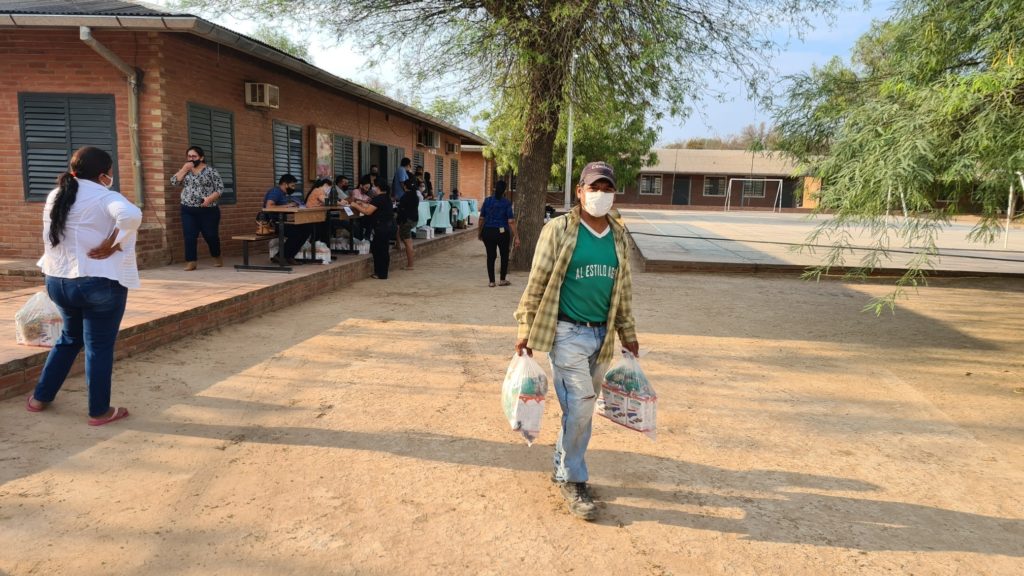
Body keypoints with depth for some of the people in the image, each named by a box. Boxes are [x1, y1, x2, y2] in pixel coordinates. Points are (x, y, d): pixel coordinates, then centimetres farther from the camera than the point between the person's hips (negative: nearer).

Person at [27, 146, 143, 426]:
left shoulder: (55, 196, 10)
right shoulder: (103, 197, -14)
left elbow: (51, 238, 14)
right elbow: (131, 216, -34)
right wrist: (113, 243, -22)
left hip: (58, 280, 7)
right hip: (100, 283, -7)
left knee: (70, 338, 26)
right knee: (99, 346, 4)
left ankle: (40, 397, 33)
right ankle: (99, 411, 13)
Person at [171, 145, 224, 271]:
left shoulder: (210, 170, -3)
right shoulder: (185, 170, 11)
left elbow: (220, 188, -6)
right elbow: (173, 182, 0)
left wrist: (210, 198, -20)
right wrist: (184, 169, -9)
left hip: (208, 210, -3)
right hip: (188, 210, 4)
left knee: (211, 235, 5)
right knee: (189, 236, -3)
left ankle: (217, 257, 28)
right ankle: (191, 261, 2)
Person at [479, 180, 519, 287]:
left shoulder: (487, 201, 0)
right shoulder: (506, 203, -8)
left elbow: (481, 218, 4)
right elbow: (511, 221, -13)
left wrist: (479, 231, 17)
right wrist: (516, 236, -11)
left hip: (488, 231, 2)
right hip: (502, 232, -2)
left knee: (490, 256, 10)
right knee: (504, 255, 16)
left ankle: (491, 281, 11)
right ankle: (503, 279, 19)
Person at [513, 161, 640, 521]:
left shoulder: (619, 237, 7)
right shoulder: (559, 230, -8)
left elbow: (623, 290, 14)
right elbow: (537, 283, -6)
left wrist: (628, 335, 15)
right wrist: (525, 329, -8)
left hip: (602, 335, 5)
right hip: (567, 333, -5)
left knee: (581, 408, 14)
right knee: (579, 407, -7)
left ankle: (563, 467, 31)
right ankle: (573, 481, 11)